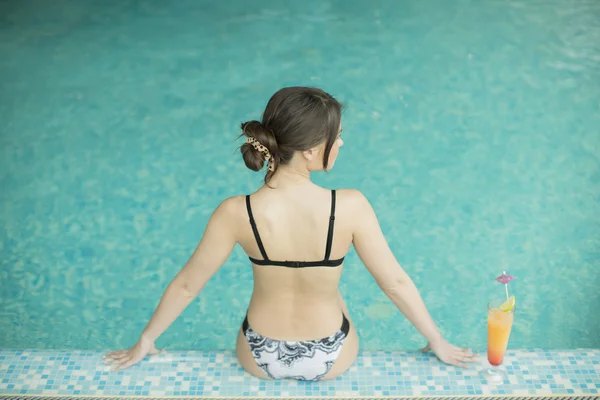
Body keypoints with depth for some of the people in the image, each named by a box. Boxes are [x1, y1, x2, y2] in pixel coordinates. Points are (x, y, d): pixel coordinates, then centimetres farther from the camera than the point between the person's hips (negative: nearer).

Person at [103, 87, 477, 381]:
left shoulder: (236, 213, -25)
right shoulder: (351, 206, -28)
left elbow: (186, 285, -13)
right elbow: (396, 282, -17)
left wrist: (145, 340, 5)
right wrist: (437, 341, 0)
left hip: (260, 357, 1)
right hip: (332, 359, 0)